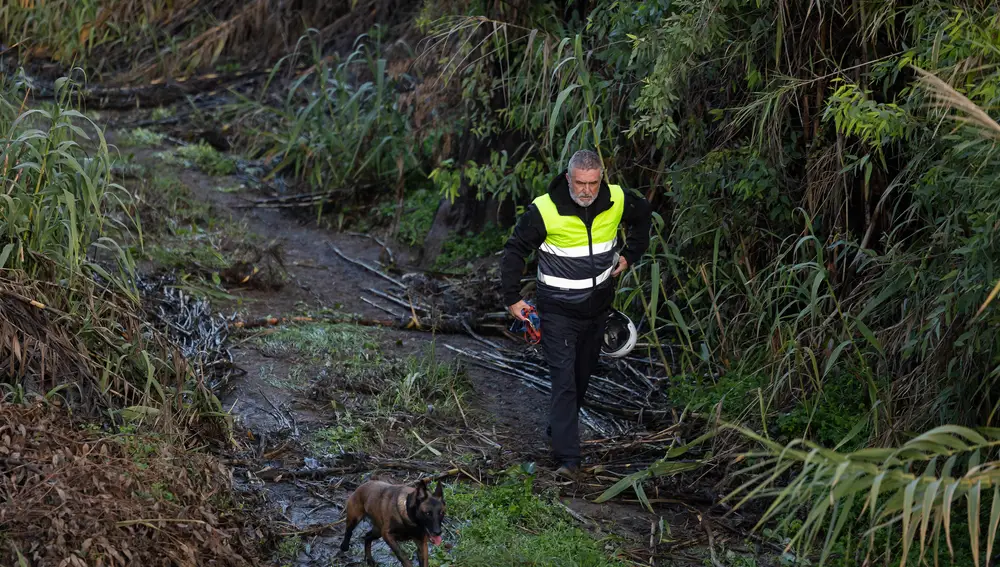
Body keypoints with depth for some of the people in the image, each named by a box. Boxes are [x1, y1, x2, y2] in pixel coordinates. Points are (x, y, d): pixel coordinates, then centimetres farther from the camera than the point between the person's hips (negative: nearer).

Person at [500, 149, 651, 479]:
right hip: (558, 311, -5)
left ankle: (558, 431, 37)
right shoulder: (544, 210, -19)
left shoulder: (617, 201, -8)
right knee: (564, 380, -12)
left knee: (582, 377, 16)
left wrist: (630, 255, 10)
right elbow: (514, 251, -8)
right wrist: (512, 298, -9)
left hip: (597, 307, 5)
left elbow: (643, 215, 17)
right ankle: (568, 458, -13)